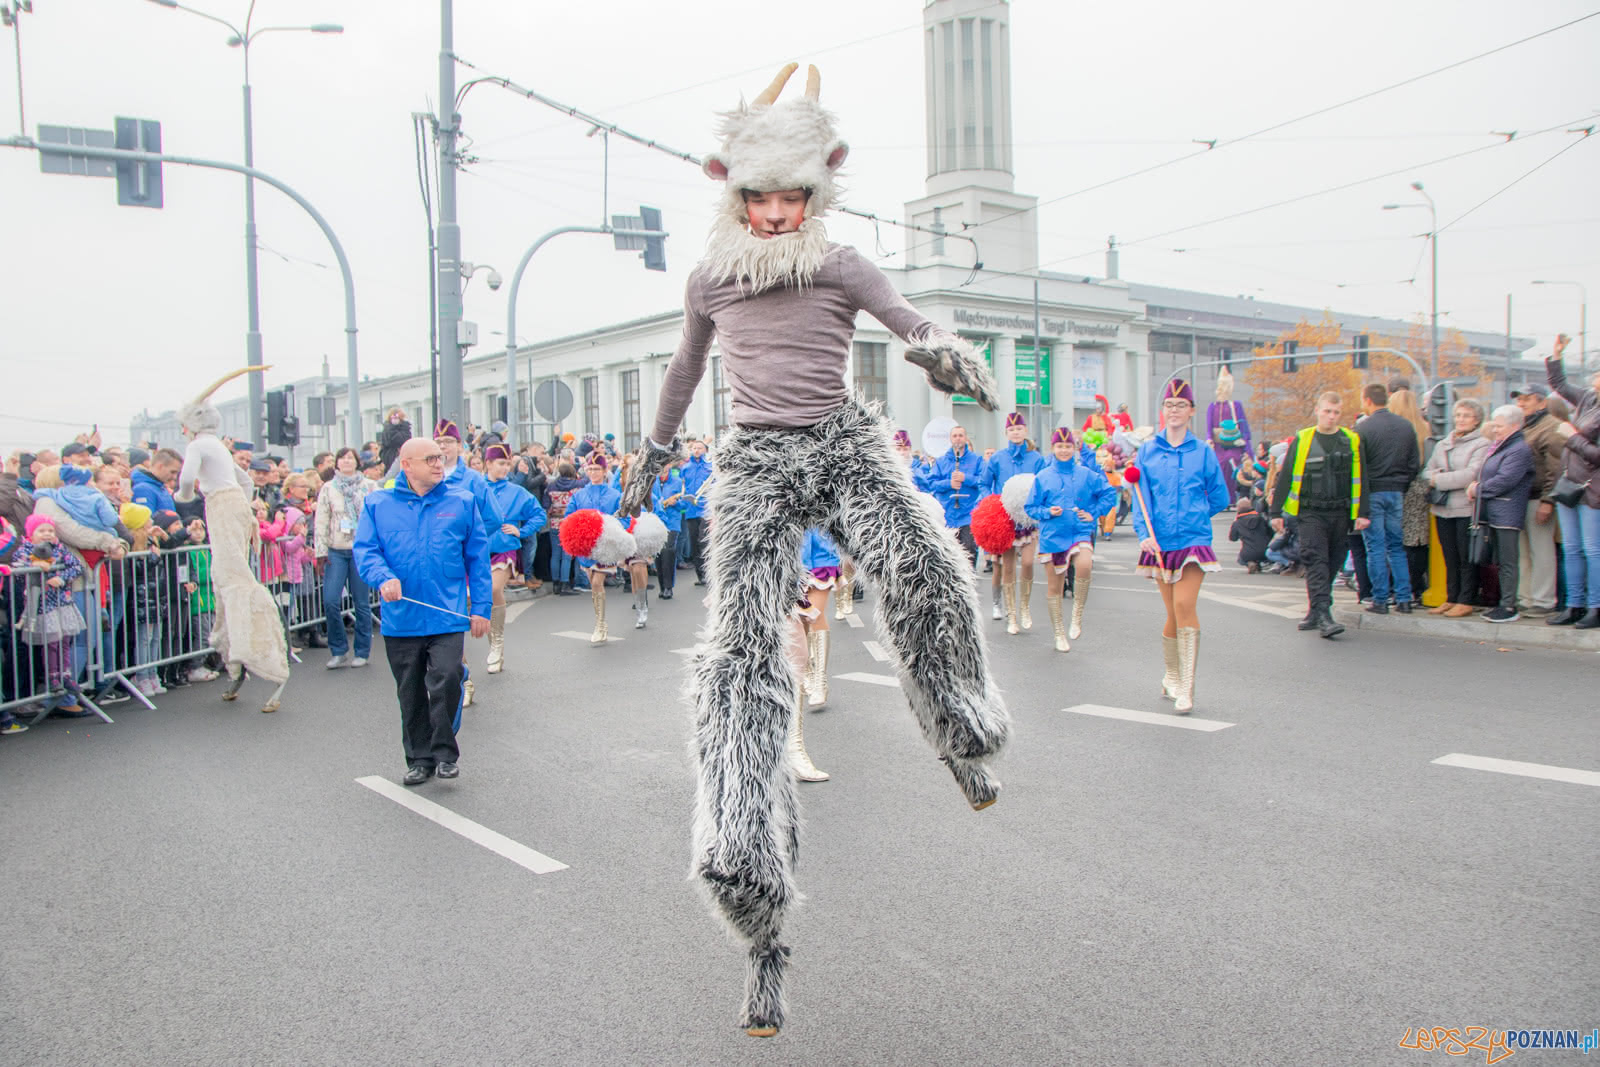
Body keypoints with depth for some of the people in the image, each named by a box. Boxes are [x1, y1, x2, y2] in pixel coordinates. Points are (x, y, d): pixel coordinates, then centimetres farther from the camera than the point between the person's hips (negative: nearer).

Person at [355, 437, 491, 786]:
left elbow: (477, 558, 7)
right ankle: (419, 758, 28)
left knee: (446, 681, -16)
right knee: (411, 694, 12)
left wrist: (480, 607, 3)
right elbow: (364, 549, -1)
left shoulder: (461, 501, 5)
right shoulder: (378, 504, 5)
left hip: (448, 616, -2)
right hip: (401, 618, 2)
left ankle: (445, 753, 4)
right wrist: (383, 578, -21)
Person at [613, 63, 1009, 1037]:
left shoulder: (840, 266, 7)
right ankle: (765, 936, -12)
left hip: (845, 445, 0)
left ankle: (964, 736, 1)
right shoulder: (710, 280, 14)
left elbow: (914, 324, -7)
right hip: (758, 464, 1)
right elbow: (685, 370, 29)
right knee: (743, 650, -15)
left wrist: (946, 354, -31)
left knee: (923, 567, -32)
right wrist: (652, 460, 38)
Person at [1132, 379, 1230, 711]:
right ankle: (1172, 676, 27)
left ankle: (1186, 687, -13)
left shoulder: (1203, 453, 4)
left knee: (1184, 605, -16)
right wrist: (1144, 533, -12)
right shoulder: (1147, 451, 7)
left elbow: (1220, 498, 13)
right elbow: (1140, 497, 1)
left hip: (1193, 539, -2)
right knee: (1174, 613, 7)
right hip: (1160, 543, 2)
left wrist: (1191, 515, 8)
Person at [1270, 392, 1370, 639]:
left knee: (1330, 565, 7)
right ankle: (1323, 614, -18)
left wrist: (1362, 513, -1)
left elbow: (1360, 480, 6)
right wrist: (1276, 512, 1)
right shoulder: (1301, 440, 2)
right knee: (1316, 561, -13)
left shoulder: (1352, 441, 6)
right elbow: (1285, 477, 4)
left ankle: (1316, 613, 19)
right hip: (1311, 513, -2)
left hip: (1340, 514, 2)